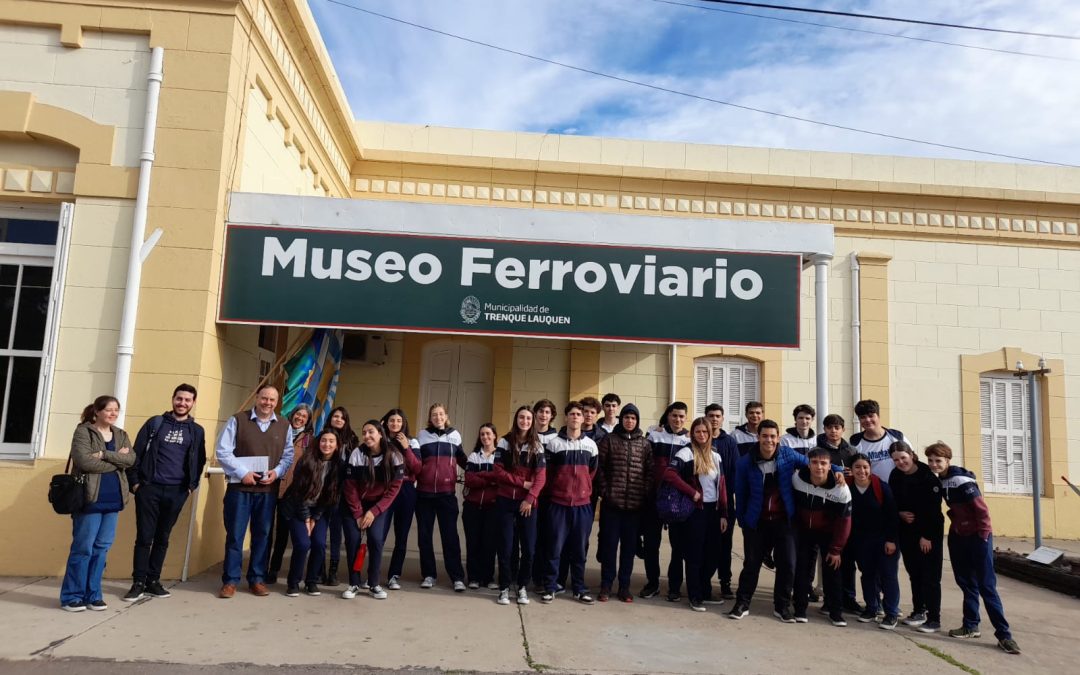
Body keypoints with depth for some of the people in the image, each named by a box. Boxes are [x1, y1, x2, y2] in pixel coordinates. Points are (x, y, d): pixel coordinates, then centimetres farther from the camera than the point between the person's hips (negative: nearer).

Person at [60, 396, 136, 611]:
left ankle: (93, 595, 16)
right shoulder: (83, 431, -3)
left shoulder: (121, 435, 14)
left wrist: (105, 454, -15)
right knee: (83, 548, -1)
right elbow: (84, 461, -16)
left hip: (113, 499, 5)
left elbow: (131, 459, -2)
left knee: (102, 547, 8)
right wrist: (117, 461, -9)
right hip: (90, 498, -5)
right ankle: (72, 596, 10)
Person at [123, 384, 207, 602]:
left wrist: (192, 485, 3)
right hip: (149, 488, -1)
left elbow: (200, 461, 13)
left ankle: (153, 581, 18)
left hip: (176, 492, 1)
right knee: (144, 537, 0)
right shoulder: (155, 423, 4)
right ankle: (138, 583, 8)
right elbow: (137, 452, 4)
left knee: (162, 538, 9)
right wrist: (134, 481, -2)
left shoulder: (197, 431, 8)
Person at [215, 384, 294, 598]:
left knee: (262, 534, 8)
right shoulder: (237, 420, 0)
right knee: (234, 534, 3)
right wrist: (242, 472, -14)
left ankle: (257, 579, 19)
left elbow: (288, 456, 9)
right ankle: (230, 580, 13)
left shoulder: (284, 426, 8)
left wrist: (277, 472, -10)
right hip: (239, 488, -2)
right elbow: (222, 451, -5)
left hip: (268, 490, 3)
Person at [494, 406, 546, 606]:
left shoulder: (537, 446, 4)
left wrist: (530, 499, -14)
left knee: (529, 547, 0)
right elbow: (499, 472, -4)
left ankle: (522, 587, 16)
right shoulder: (505, 442, 2)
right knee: (506, 546, 0)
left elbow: (541, 477, -3)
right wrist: (522, 483, -11)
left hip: (528, 502, 1)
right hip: (506, 500, -1)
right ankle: (504, 588, 12)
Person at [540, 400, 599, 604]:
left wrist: (584, 491, 11)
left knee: (580, 549, 8)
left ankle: (579, 589, 18)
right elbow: (548, 472, 6)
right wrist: (557, 490, 7)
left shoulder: (591, 445, 6)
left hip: (583, 504, 2)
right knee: (555, 547, 1)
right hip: (558, 503, -2)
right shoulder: (554, 443, 0)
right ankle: (549, 588, 11)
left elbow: (593, 473, 14)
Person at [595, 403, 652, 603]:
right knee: (609, 544, 4)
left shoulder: (644, 444, 8)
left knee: (629, 545, 8)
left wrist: (645, 493, -3)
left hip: (635, 503, 2)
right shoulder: (609, 440, 2)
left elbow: (650, 471, 6)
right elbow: (599, 466, -1)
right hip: (612, 501, -2)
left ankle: (624, 586, 19)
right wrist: (605, 490, -7)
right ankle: (606, 585, 15)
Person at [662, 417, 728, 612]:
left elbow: (721, 486, 12)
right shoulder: (686, 453, -9)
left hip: (713, 510, 6)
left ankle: (705, 590, 29)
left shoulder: (715, 456, 11)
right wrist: (692, 492, -19)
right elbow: (669, 474, -23)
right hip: (695, 510, -6)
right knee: (694, 555, 2)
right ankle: (695, 597, 12)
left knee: (713, 553, 10)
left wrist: (723, 514, 6)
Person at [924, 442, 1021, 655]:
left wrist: (983, 535, -16)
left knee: (986, 585, -7)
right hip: (957, 536, 7)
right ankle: (971, 626, 21)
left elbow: (982, 509, -19)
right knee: (966, 583, 12)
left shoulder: (962, 480, -20)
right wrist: (956, 524, 8)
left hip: (977, 536, -7)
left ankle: (1004, 634, -1)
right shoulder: (938, 481, 3)